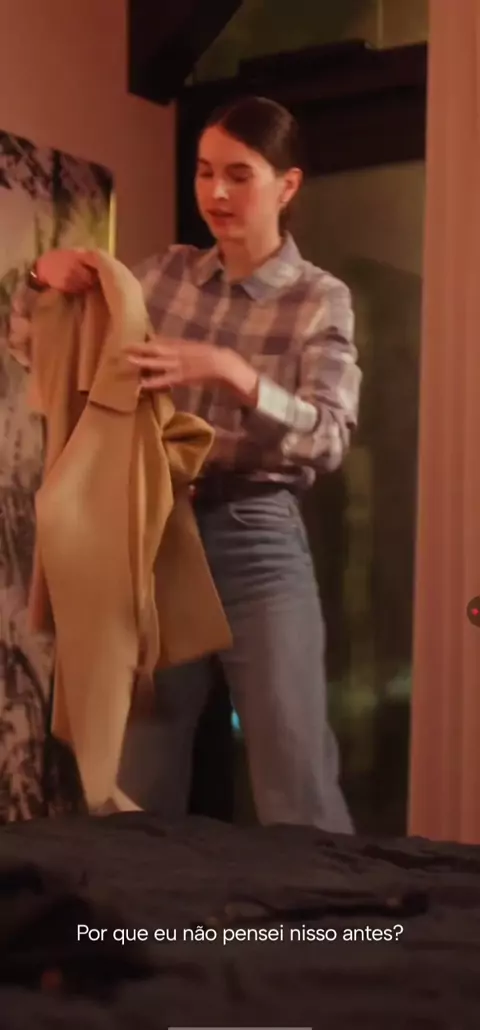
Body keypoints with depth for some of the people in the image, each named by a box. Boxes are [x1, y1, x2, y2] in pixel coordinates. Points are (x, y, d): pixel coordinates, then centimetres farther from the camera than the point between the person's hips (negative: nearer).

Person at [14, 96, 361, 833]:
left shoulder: (321, 300, -2)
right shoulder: (166, 274, 9)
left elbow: (330, 438, -16)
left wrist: (233, 372, -31)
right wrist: (48, 279, -4)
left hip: (255, 541, -4)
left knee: (299, 798, -4)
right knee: (140, 787, 10)